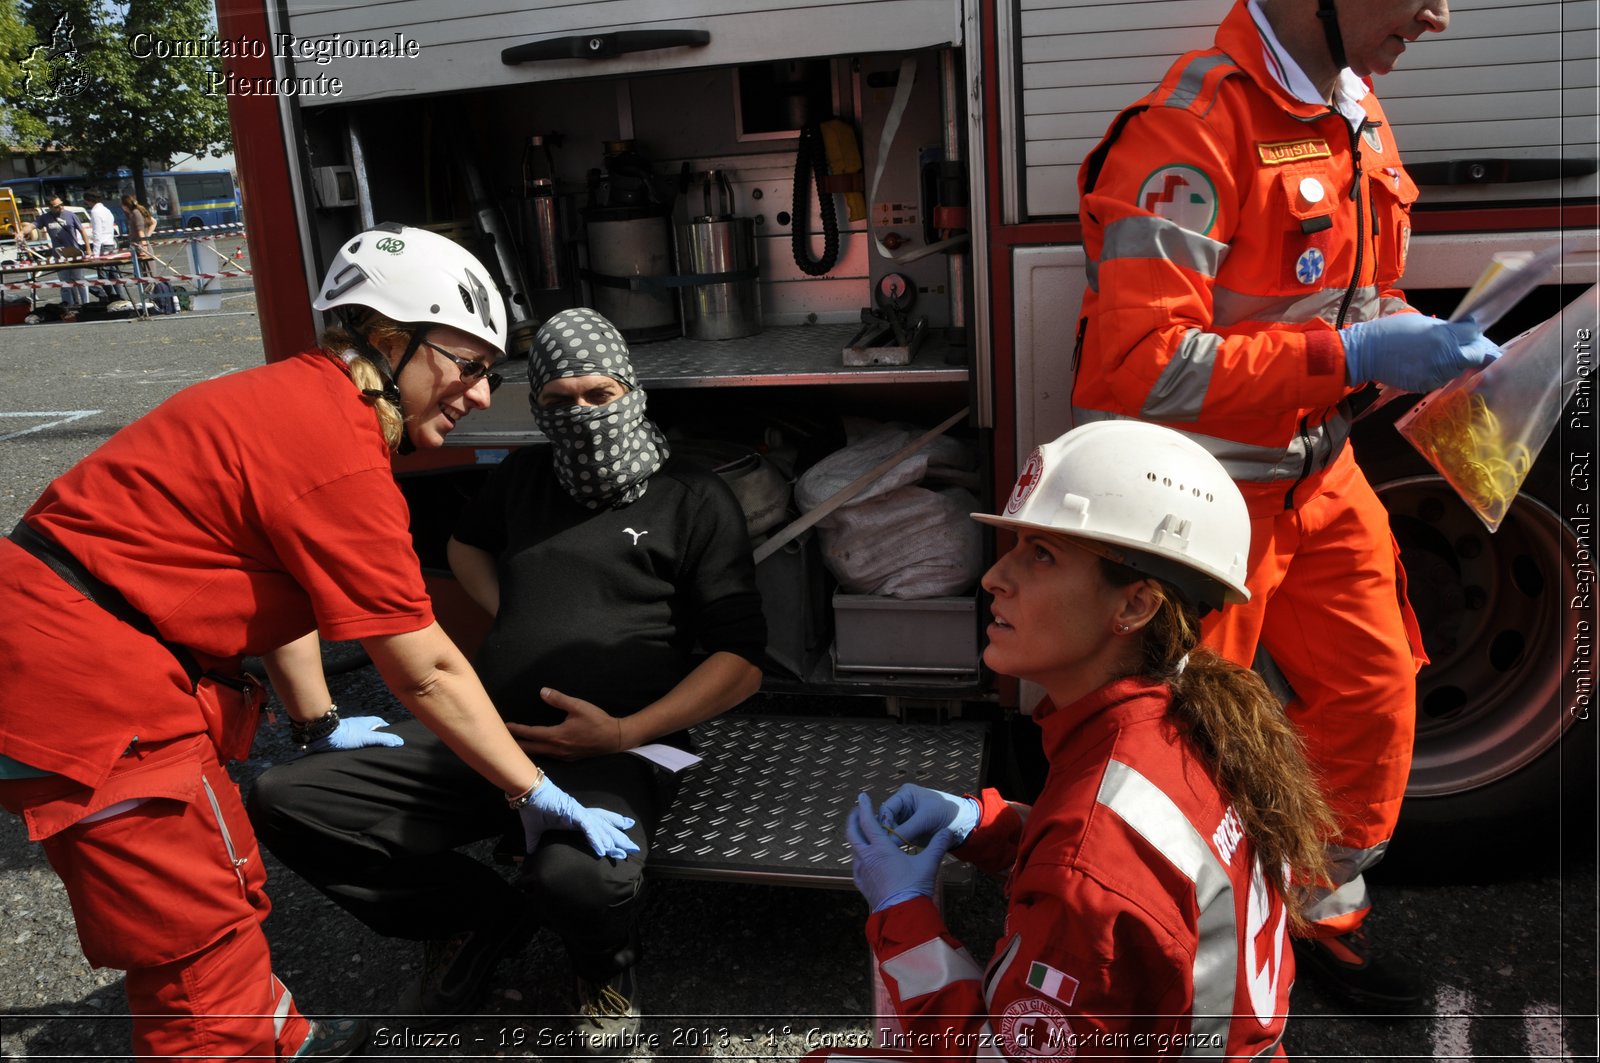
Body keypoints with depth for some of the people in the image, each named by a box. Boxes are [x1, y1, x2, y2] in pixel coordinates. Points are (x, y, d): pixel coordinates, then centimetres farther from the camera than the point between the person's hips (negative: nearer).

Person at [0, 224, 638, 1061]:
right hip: (82, 678, -11)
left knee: (225, 876, 22)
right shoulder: (340, 457, -22)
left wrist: (318, 726, 25)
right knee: (202, 938, -1)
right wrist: (537, 795, -8)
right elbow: (424, 673, -17)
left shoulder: (294, 397, 9)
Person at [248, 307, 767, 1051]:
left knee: (578, 877, -40)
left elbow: (740, 662, -3)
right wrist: (508, 614, 19)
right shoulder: (525, 476, 19)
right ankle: (477, 917, 7)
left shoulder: (693, 500, 3)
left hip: (615, 750, -5)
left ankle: (605, 967, 1)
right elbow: (466, 542, 41)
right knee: (286, 802, -13)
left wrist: (624, 733, -15)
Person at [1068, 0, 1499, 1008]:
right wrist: (1350, 354, -29)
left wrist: (1423, 342, -2)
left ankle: (1322, 905, 39)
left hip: (1319, 474, 9)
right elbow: (1141, 365, -30)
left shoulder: (1357, 115, 6)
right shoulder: (1195, 128, -23)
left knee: (1374, 692, 16)